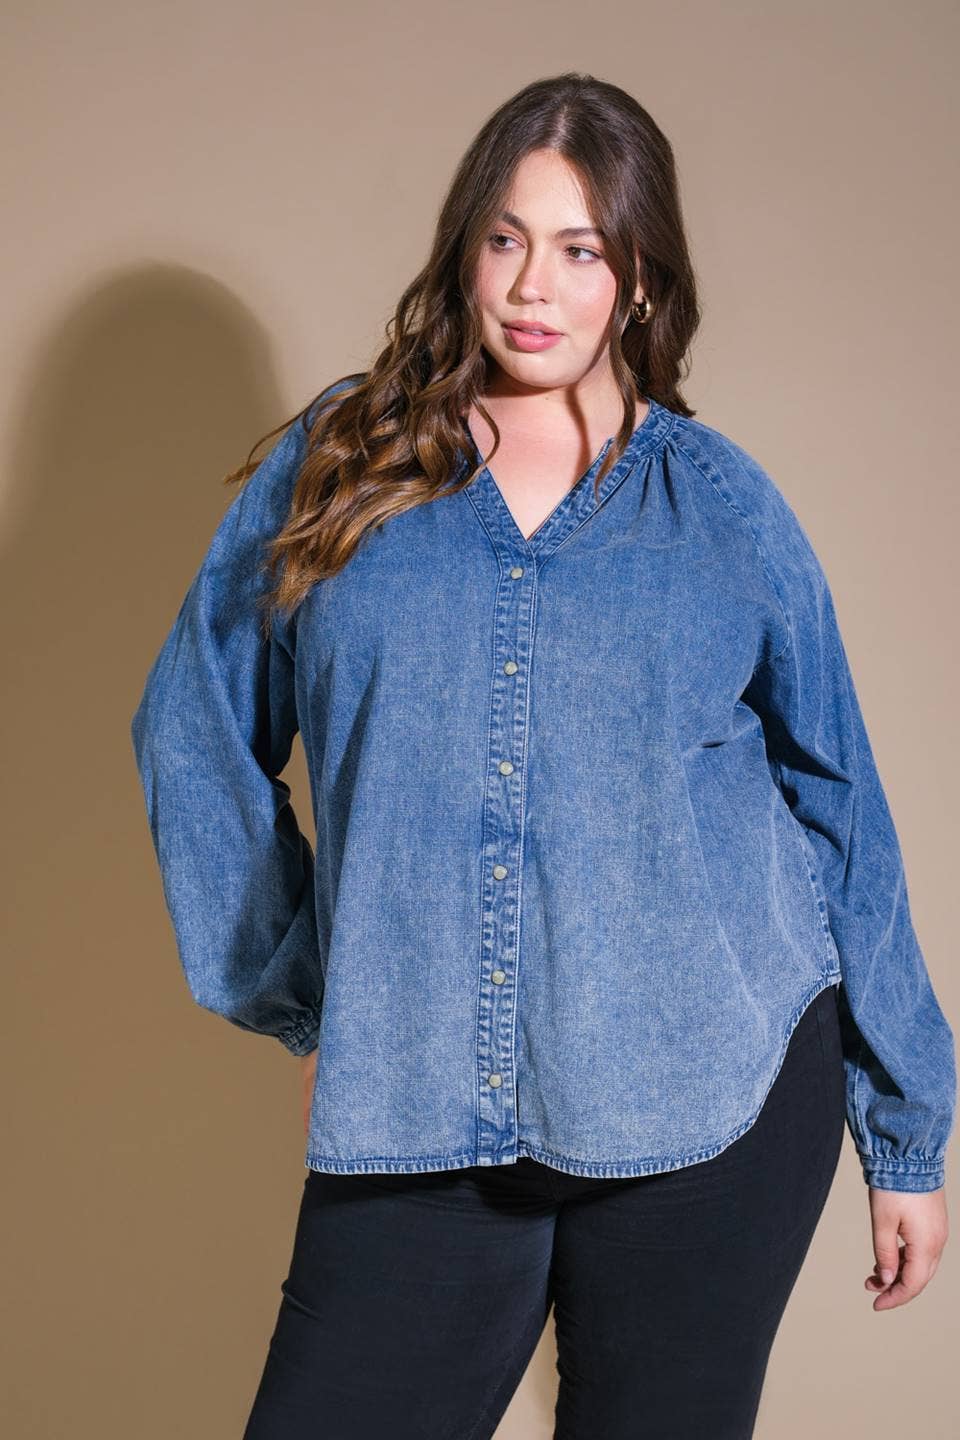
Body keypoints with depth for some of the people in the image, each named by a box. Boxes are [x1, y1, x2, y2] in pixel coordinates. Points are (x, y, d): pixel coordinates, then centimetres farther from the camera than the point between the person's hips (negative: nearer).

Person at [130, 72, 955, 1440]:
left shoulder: (724, 505, 4)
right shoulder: (335, 466, 5)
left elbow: (842, 816, 8)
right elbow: (193, 736, 12)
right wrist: (296, 994, 6)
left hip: (717, 1107, 0)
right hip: (417, 1125, 1)